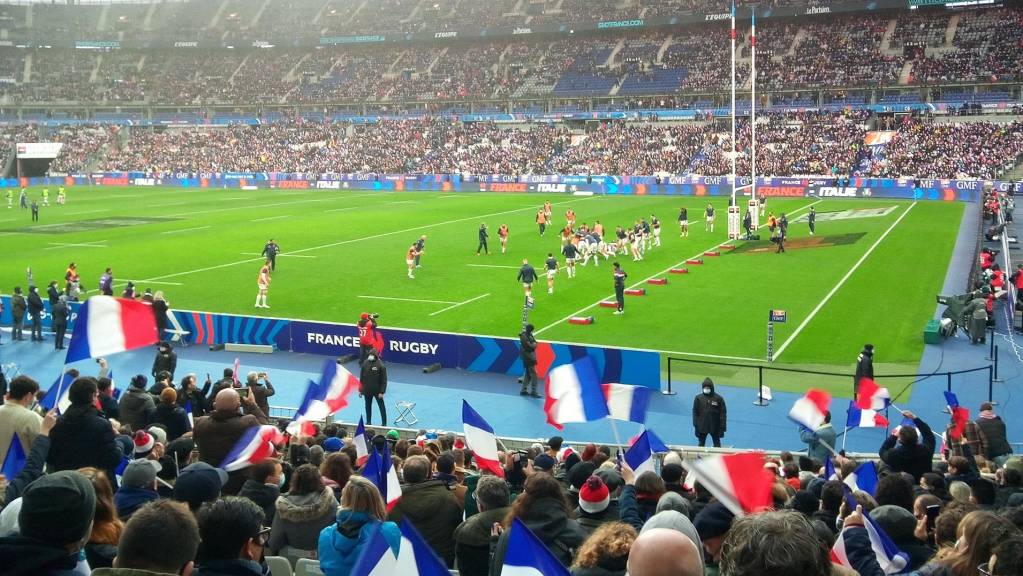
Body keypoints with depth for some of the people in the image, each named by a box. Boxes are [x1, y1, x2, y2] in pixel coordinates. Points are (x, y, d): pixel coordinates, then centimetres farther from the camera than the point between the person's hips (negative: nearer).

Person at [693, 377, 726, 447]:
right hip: (702, 427, 1)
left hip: (715, 427, -1)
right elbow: (695, 412, -1)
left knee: (717, 444, 12)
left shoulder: (718, 398, -7)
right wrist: (696, 425, -6)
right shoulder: (698, 398, -4)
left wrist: (722, 428, -8)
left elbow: (723, 413, -5)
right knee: (701, 444, 11)